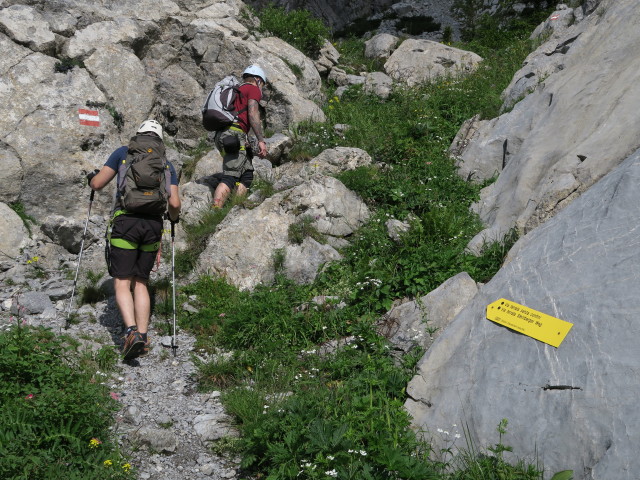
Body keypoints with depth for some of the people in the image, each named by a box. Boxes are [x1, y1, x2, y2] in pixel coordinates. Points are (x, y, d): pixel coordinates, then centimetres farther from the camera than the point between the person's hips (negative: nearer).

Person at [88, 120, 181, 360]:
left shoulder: (123, 152, 11)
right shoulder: (167, 165, 16)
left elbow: (97, 184, 7)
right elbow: (174, 203, 6)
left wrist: (92, 177, 31)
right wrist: (174, 218, 28)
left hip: (125, 221, -3)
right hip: (153, 224, 3)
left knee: (122, 283, -1)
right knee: (140, 283, 12)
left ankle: (131, 331, -21)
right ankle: (143, 336, 1)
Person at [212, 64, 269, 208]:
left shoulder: (237, 91, 31)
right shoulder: (253, 89, 5)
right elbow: (253, 114, -9)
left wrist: (245, 142, 30)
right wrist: (261, 140, -13)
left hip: (223, 135, 9)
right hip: (234, 135, -9)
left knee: (246, 175, 12)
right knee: (229, 177, -18)